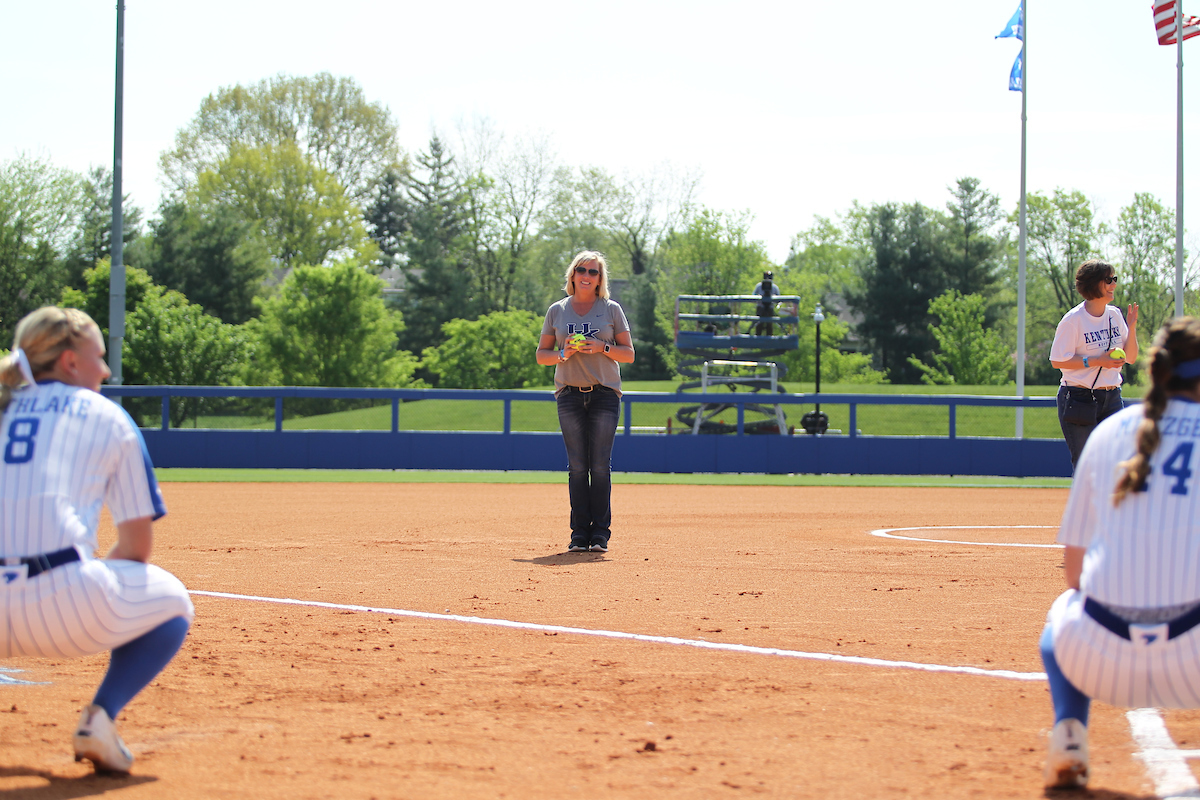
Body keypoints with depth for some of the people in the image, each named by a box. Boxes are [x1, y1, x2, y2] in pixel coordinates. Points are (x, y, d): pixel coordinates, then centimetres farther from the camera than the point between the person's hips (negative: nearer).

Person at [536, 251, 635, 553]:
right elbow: (541, 355, 12)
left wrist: (603, 347, -11)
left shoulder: (611, 310, 8)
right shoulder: (557, 311, 12)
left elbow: (629, 354, 6)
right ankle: (580, 532, -1)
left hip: (604, 393, -1)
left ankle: (600, 532, -3)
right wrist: (563, 354, -8)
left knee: (600, 465, -6)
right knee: (577, 466, -3)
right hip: (569, 395, 1)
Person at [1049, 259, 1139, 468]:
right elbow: (1057, 361, -11)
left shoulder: (1115, 315, 8)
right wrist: (1097, 361, -19)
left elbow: (1130, 358, 12)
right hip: (1079, 399, -5)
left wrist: (1131, 328, -4)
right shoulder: (1074, 319, -10)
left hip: (1111, 398, 5)